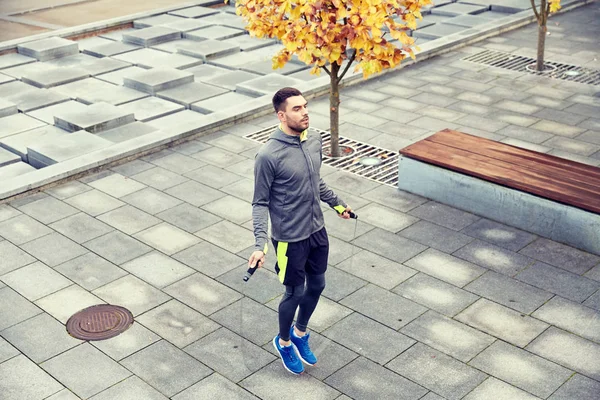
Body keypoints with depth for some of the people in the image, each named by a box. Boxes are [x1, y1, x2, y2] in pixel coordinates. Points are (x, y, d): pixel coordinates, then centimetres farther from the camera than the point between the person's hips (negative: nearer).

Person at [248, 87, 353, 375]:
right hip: (290, 239, -6)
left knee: (317, 285, 20)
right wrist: (260, 244, -24)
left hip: (317, 231, 6)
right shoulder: (268, 156, -24)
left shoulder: (315, 141, -4)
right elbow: (260, 203, -17)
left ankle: (300, 333, 47)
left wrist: (336, 204, 24)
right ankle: (283, 342, 40)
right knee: (295, 293, 11)